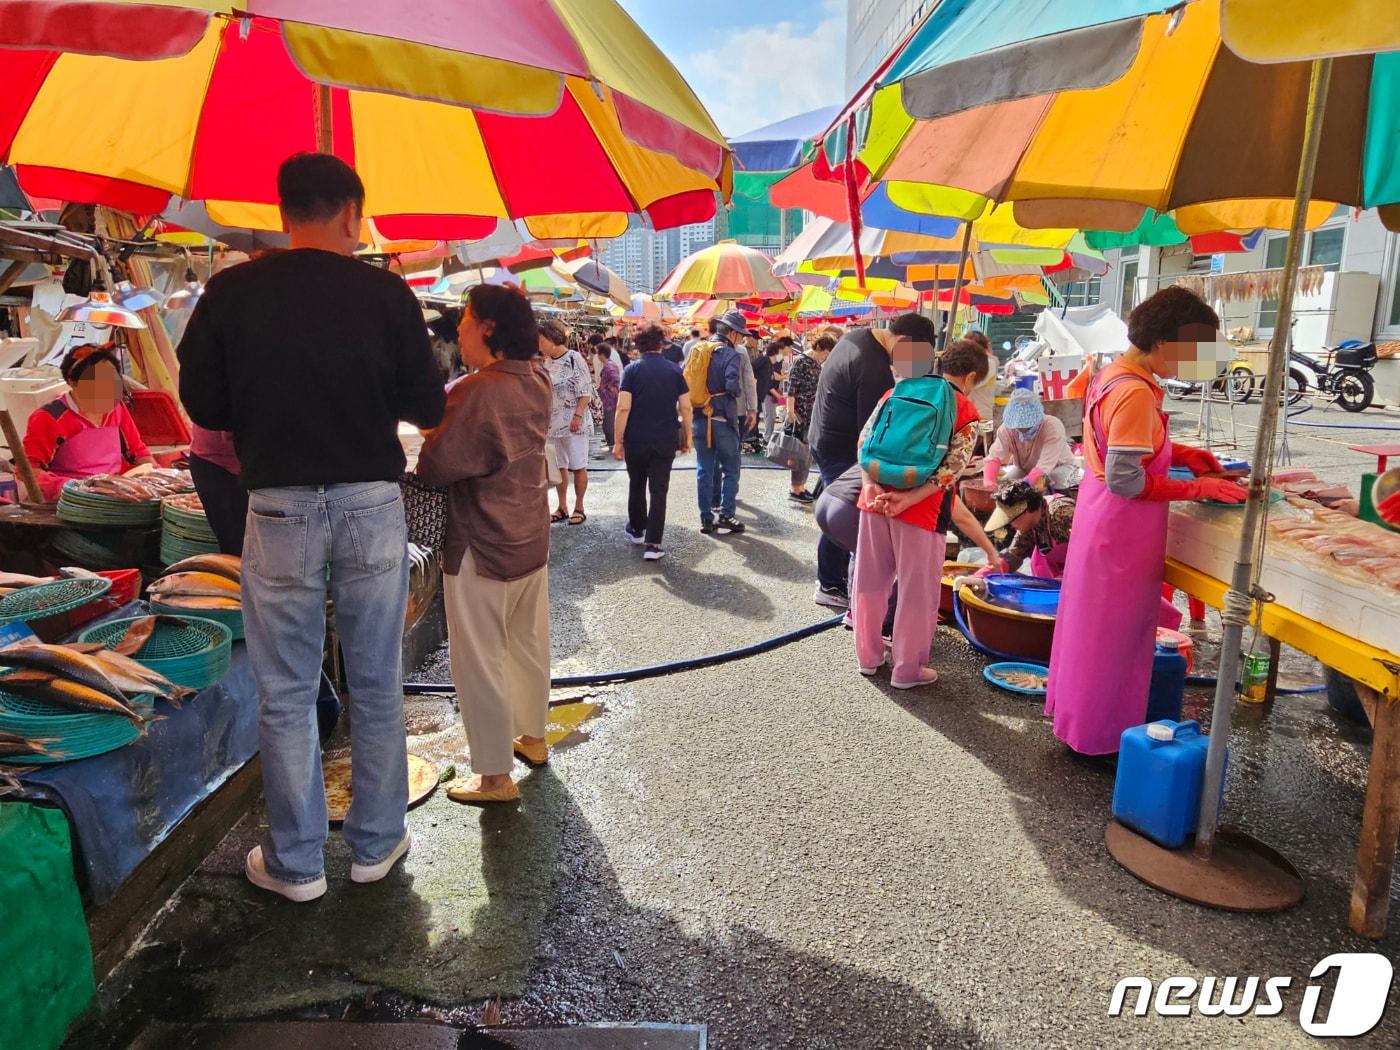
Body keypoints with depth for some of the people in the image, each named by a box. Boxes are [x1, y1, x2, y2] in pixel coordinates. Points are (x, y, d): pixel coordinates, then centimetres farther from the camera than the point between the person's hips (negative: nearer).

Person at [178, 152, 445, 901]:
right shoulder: (385, 292, -5)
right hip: (372, 503, 0)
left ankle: (295, 862, 22)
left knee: (285, 693, 11)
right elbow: (426, 406, -2)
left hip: (280, 509, 0)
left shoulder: (230, 293, -3)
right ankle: (377, 844, 26)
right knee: (376, 684, 13)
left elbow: (203, 404, 3)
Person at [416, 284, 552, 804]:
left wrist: (426, 446, -1)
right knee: (529, 644, 21)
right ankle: (532, 736, 39)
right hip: (531, 538, 8)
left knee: (479, 659, 4)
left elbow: (435, 467, -21)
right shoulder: (538, 382, 2)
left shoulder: (478, 391, -23)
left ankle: (495, 775, 14)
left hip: (481, 546, -8)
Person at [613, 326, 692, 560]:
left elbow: (623, 407, -12)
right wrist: (687, 437, 10)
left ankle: (636, 530, 37)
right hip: (666, 441, 1)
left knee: (636, 485, 20)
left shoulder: (632, 369, -5)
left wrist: (618, 441, -6)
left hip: (637, 439, -1)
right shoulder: (674, 370, 1)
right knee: (659, 491, 3)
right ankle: (653, 545, -2)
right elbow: (685, 407, -1)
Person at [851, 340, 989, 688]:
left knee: (870, 580, 15)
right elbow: (951, 469, -12)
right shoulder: (967, 414, -1)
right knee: (918, 590, 8)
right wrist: (909, 499, -15)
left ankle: (868, 656, 30)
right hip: (922, 510, -5)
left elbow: (865, 438, 4)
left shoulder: (899, 390, 11)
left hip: (876, 497, 5)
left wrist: (870, 484, -4)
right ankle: (908, 670, 18)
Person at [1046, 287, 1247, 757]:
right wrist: (1199, 489, -18)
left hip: (1102, 516, 10)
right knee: (1114, 630, 5)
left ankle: (1074, 708, 38)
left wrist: (1179, 453, 6)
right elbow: (1126, 480, -25)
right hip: (1124, 527, -10)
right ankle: (1099, 734, 20)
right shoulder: (1135, 392, -23)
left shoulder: (1111, 374, 6)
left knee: (1092, 621, 21)